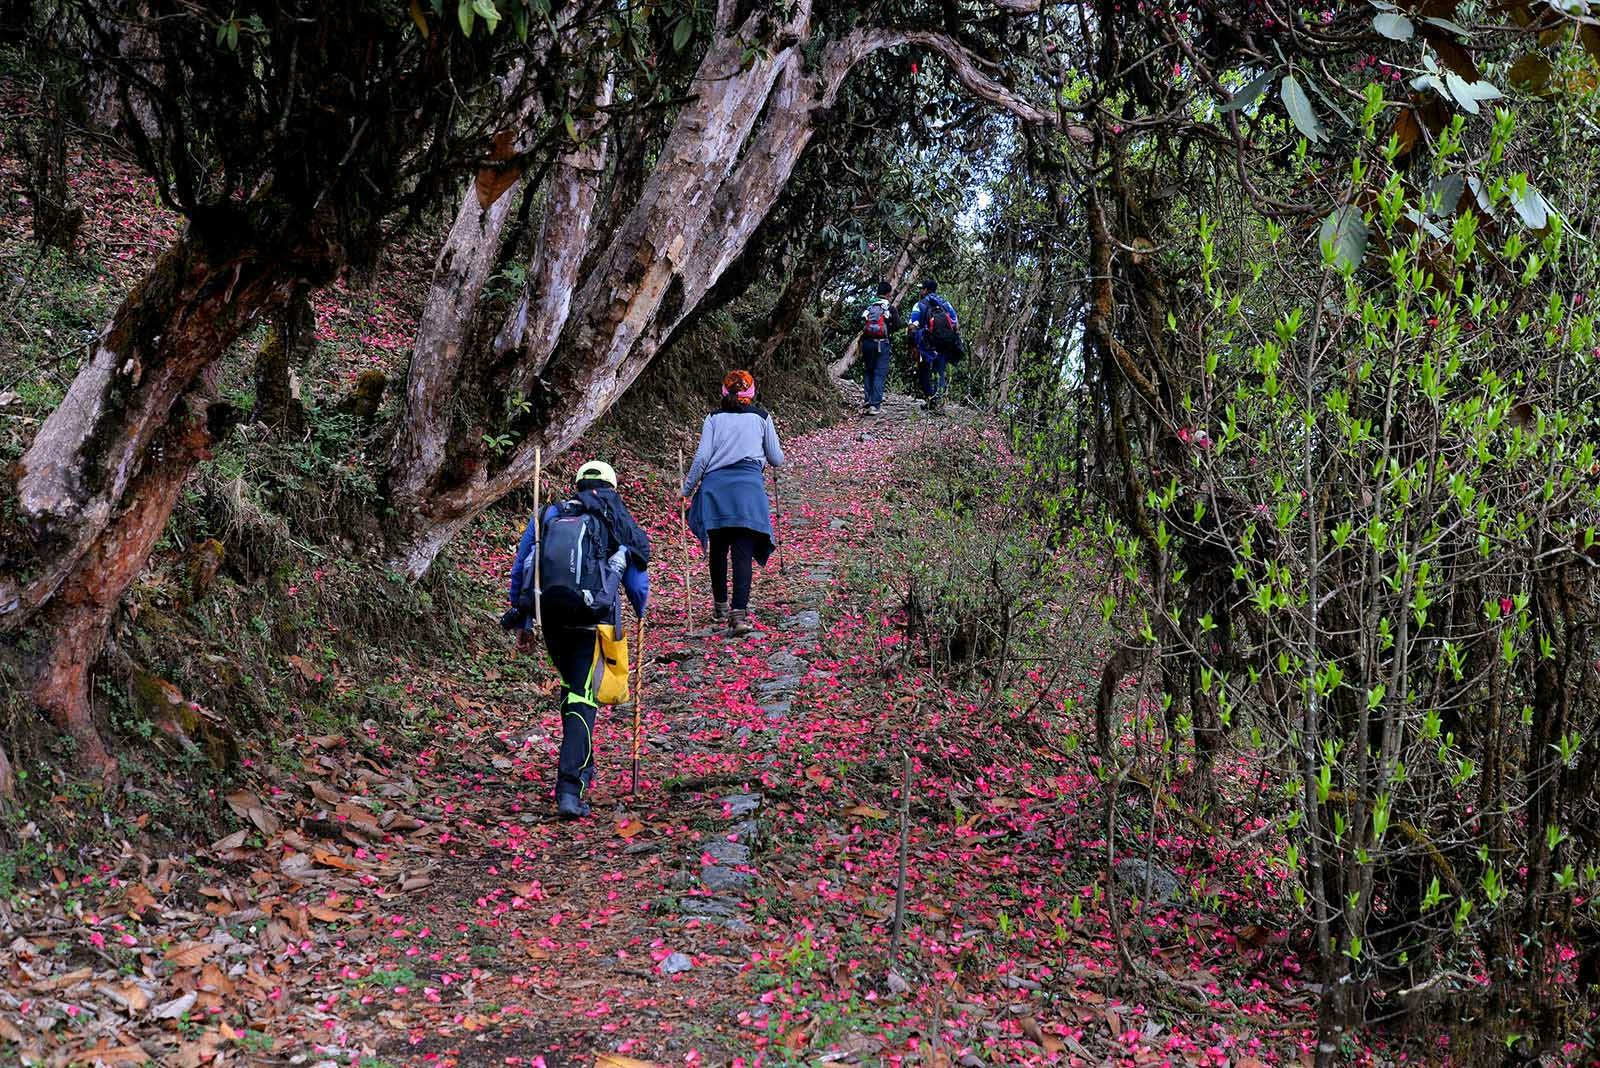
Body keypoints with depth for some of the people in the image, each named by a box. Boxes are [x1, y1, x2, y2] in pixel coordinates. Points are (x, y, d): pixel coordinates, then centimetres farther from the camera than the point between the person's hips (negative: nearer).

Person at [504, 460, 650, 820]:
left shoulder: (548, 515, 16)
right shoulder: (620, 524, 10)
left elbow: (519, 571, 14)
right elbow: (638, 586, 11)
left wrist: (521, 623, 21)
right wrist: (640, 611, 34)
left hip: (550, 616, 3)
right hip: (591, 620, -3)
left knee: (570, 686, 25)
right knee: (582, 699, -4)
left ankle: (581, 763, 31)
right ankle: (570, 787, -16)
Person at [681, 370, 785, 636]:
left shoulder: (714, 418, 13)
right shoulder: (761, 417, 13)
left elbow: (702, 457, 3)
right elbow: (777, 460, 16)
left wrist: (687, 490, 12)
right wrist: (766, 454, 39)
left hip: (715, 485, 1)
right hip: (749, 487, -1)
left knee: (718, 550, 17)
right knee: (743, 553, -6)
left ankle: (720, 606, 26)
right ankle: (739, 613, -19)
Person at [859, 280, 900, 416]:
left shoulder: (868, 306, 10)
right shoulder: (890, 308, 0)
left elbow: (861, 323, 9)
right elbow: (897, 325, -1)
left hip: (867, 342, 3)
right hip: (882, 343, -3)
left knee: (868, 372, 15)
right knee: (880, 374, -2)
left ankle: (868, 402, 13)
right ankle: (875, 405, -12)